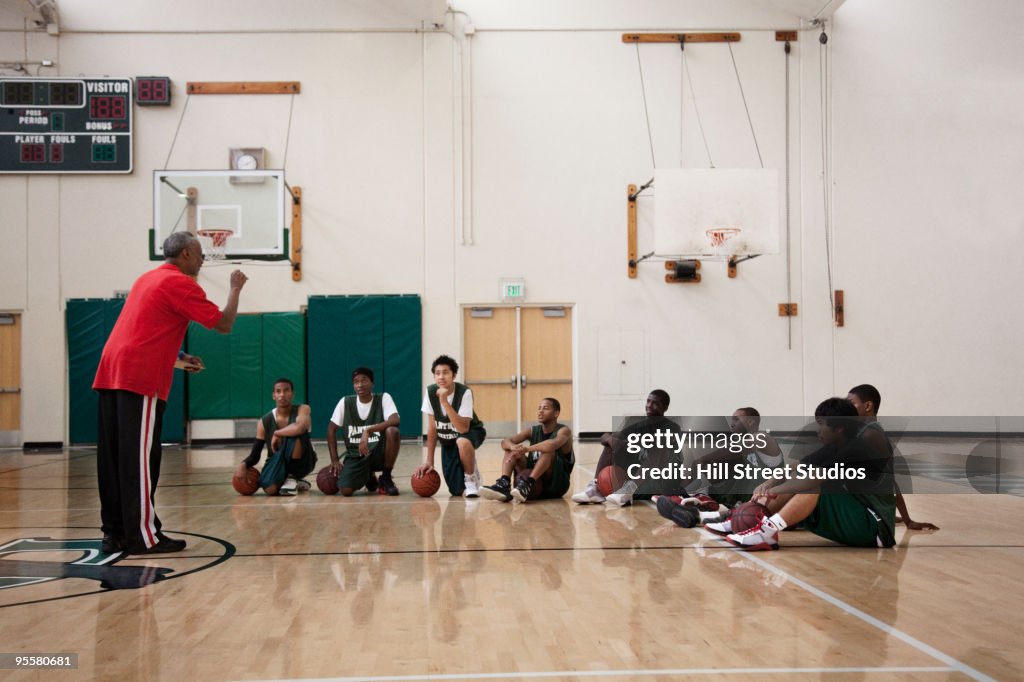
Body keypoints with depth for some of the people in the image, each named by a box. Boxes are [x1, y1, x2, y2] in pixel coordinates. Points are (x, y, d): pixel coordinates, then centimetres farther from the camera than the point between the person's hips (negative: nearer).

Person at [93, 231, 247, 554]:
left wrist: (175, 358, 28)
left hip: (110, 371, 9)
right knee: (140, 460, -7)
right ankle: (143, 535, -4)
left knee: (113, 457, 8)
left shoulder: (148, 279, 24)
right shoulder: (181, 284, -4)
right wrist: (235, 289, 9)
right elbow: (224, 324, -5)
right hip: (141, 379, -9)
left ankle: (115, 532, 14)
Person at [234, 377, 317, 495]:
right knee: (270, 489, -31)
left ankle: (292, 478, -9)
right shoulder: (264, 422, -5)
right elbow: (255, 455, -3)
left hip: (302, 462, -2)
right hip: (278, 462, 2)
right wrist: (243, 464, -26)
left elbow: (299, 428, -38)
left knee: (296, 433, -31)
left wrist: (277, 434, -22)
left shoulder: (302, 409, -14)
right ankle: (291, 481, 9)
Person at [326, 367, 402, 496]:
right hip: (355, 455, 2)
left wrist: (368, 430, -35)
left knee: (392, 432, -33)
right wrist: (335, 460, -2)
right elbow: (331, 429, 5)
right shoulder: (345, 402, -3)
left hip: (378, 453, -2)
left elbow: (395, 420, -26)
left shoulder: (383, 398, -8)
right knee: (345, 489, -24)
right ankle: (368, 477, 16)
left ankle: (386, 478, -9)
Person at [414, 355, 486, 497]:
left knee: (462, 442, -42)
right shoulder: (430, 392, -15)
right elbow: (432, 427, -7)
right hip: (447, 439, 4)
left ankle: (471, 479, -15)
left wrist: (445, 402, -42)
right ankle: (466, 469, 29)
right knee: (456, 491, -5)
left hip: (471, 433, -4)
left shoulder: (464, 392, -28)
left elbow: (463, 429, -37)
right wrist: (429, 461, -9)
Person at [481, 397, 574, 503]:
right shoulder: (532, 431, 8)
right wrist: (513, 447, -29)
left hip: (557, 484, -5)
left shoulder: (563, 431, -8)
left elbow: (553, 444, -34)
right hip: (536, 479, 5)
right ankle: (504, 485, -29)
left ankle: (527, 485, -43)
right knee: (511, 448, -6)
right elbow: (505, 442, -6)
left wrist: (526, 449, -30)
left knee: (548, 449, -29)